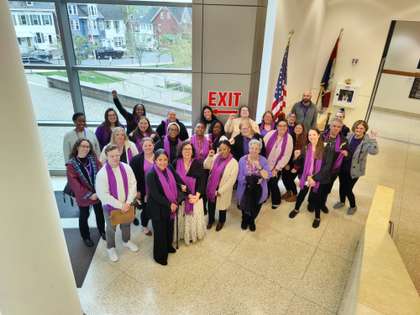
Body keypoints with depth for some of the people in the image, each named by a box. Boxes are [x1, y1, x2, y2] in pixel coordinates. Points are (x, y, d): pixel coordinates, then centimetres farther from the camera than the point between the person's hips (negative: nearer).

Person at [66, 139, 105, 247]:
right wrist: (88, 195, -22)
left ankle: (102, 231, 44)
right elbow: (74, 183, -18)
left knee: (100, 213, 20)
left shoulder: (93, 159, -4)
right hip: (83, 196, -3)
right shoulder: (72, 164, -14)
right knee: (84, 216, 15)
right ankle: (86, 237, 36)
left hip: (98, 193, 3)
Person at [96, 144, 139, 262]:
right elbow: (103, 195, -21)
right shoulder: (102, 173, -23)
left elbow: (133, 184, -8)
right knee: (111, 229, 19)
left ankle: (126, 241, 54)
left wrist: (128, 202, -16)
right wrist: (120, 205, -20)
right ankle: (110, 248, 45)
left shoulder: (126, 168, -11)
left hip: (126, 205, 3)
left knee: (126, 224, 26)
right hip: (110, 206, -3)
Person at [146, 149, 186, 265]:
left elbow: (176, 178, 14)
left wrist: (182, 185, -3)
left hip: (171, 206, 6)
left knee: (170, 228, 24)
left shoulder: (169, 168, -7)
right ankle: (159, 255, 33)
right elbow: (155, 195, -24)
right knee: (160, 231, 10)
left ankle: (168, 246, 51)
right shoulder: (151, 174, -24)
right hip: (158, 208, -6)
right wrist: (169, 204, -20)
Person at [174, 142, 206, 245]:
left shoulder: (198, 163, -8)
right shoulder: (176, 163, -4)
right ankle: (182, 234, 34)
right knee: (182, 217, 11)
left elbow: (202, 180, -10)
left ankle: (193, 234, 33)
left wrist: (197, 195, -21)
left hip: (195, 196, 0)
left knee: (194, 216, 11)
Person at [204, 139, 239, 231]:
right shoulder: (216, 157, -8)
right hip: (212, 188, 4)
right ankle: (211, 220, 52)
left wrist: (220, 191, -17)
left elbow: (231, 180, -20)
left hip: (223, 190, -4)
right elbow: (206, 166, 2)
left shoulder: (233, 163, -22)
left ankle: (221, 221, 50)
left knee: (222, 206, 21)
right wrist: (209, 156, -16)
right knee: (211, 205, 24)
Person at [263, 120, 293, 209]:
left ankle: (276, 201, 33)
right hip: (265, 165, 1)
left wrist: (276, 168, -10)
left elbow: (286, 156, -10)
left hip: (276, 167, -1)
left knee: (273, 184, 3)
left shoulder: (289, 138, -10)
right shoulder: (270, 134, -10)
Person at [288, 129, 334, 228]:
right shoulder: (306, 148, -2)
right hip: (306, 176, 3)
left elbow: (328, 165, -16)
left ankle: (317, 217, 36)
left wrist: (315, 178, -20)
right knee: (302, 193, 17)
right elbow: (303, 163, 3)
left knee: (316, 197, 11)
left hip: (319, 178, -3)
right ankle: (296, 209, 46)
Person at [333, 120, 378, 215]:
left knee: (348, 190, 4)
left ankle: (353, 206, 33)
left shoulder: (367, 141, -17)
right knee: (342, 186, 20)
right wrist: (344, 152, -16)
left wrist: (373, 140, -42)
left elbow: (374, 151, -33)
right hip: (343, 167, 4)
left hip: (354, 170, -4)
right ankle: (342, 202, 48)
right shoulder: (349, 136, -5)